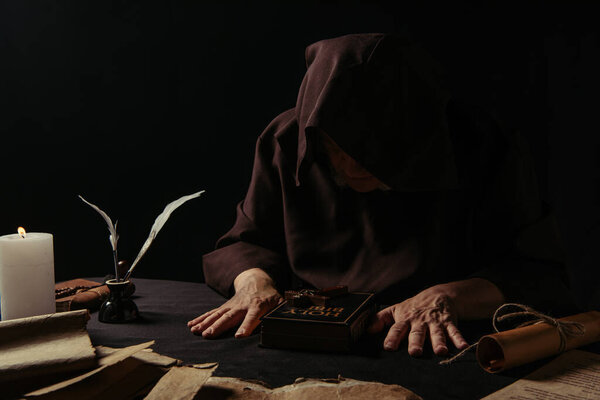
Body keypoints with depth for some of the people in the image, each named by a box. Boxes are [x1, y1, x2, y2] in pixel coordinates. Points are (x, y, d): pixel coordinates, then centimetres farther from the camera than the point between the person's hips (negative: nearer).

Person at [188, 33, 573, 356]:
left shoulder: (486, 150, -11)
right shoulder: (287, 140, -4)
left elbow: (540, 273, -9)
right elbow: (246, 242, 7)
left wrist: (448, 297, -25)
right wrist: (254, 281, -15)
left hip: (439, 352, 1)